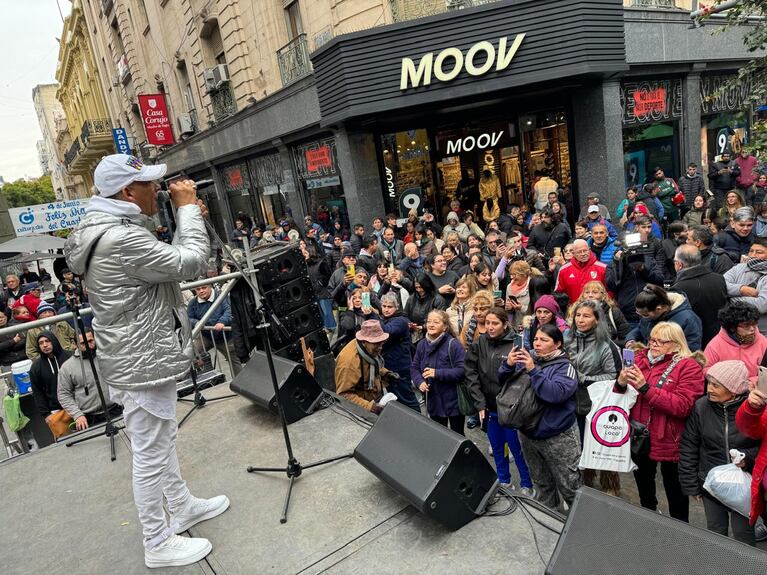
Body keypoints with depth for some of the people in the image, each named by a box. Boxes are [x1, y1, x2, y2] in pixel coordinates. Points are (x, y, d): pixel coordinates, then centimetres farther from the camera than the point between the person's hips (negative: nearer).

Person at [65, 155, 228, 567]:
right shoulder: (121, 238, -26)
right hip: (143, 363, -11)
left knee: (162, 441, 24)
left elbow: (171, 261, 15)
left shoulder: (110, 229, 9)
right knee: (151, 454, 5)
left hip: (141, 356, 11)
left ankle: (182, 507, 43)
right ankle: (158, 544, 23)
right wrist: (187, 209, -11)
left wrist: (189, 218, 7)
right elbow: (192, 263, -22)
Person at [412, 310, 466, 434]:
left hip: (453, 400, -5)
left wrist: (438, 373, -25)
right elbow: (414, 367, 7)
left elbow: (462, 370, -23)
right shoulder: (422, 344, 2)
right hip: (433, 400, 5)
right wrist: (419, 382, -12)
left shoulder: (453, 344, -17)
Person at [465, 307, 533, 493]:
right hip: (490, 407, 4)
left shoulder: (516, 344, -14)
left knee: (517, 448, 9)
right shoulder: (478, 344, -3)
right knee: (497, 448, 19)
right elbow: (471, 374, -3)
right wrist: (480, 403, -7)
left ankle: (526, 485, 30)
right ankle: (503, 481, 39)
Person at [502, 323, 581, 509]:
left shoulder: (565, 367, -12)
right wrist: (508, 365, -18)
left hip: (557, 437, -5)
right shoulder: (527, 359, 1)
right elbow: (503, 382, 1)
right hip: (528, 434, 5)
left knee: (569, 486, 9)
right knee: (542, 483, 24)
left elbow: (556, 393, -29)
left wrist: (533, 371, -31)